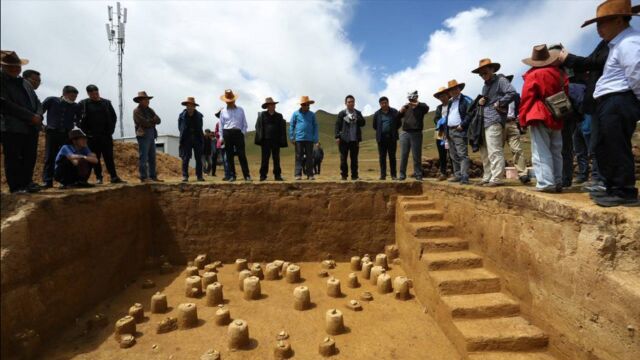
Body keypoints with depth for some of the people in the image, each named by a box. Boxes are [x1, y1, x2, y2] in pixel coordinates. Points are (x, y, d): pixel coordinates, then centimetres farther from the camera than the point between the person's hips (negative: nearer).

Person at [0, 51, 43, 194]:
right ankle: (15, 187, 5)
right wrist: (31, 116, -15)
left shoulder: (24, 83, 19)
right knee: (13, 159, -1)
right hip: (12, 128, -6)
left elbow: (36, 101, 17)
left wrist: (38, 116, -3)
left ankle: (27, 183, 18)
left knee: (30, 158, 8)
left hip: (32, 127, 6)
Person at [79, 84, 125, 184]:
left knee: (109, 157, 2)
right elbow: (79, 120, 2)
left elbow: (114, 117, 12)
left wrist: (110, 130, 4)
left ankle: (114, 177, 4)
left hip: (106, 135, 1)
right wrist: (86, 132, -3)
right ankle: (98, 177, 11)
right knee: (95, 158, 4)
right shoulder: (83, 104, 2)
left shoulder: (107, 103, 8)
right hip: (92, 136, -1)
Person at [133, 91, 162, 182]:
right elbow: (144, 123, -16)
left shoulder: (150, 110, 18)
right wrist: (153, 122, -2)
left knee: (152, 158, 8)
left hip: (152, 136, 7)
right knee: (143, 158, -7)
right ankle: (144, 177, -5)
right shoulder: (137, 111, -3)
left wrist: (150, 121, -12)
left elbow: (158, 120, 5)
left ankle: (153, 176, 14)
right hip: (143, 136, -7)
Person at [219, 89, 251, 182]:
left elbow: (244, 124, 11)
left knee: (242, 155, -6)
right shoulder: (223, 111, 10)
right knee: (229, 156, 2)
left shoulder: (240, 110, 10)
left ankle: (247, 175, -6)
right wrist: (222, 137, 5)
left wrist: (242, 133, -2)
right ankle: (232, 176, 8)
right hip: (227, 134, 1)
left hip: (238, 133, -1)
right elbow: (221, 125, 11)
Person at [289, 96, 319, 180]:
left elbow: (315, 126, 11)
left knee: (309, 157, 4)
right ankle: (298, 174, 1)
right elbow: (291, 125, 6)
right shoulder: (296, 114, 5)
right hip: (299, 139, -2)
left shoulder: (312, 114, 10)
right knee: (299, 157, -1)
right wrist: (292, 137, 0)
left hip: (309, 139, 2)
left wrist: (315, 138, 4)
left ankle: (310, 174, 9)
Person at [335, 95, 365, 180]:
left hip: (355, 139, 2)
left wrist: (356, 119, -12)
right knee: (343, 158, 1)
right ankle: (344, 175, 9)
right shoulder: (342, 113, 4)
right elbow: (337, 125, -1)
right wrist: (337, 136, -10)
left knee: (354, 158, 5)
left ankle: (354, 175, 10)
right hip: (344, 139, -2)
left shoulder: (358, 113, 12)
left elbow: (363, 123, 5)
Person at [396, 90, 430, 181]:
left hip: (416, 134, -2)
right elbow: (397, 117, 9)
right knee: (403, 156, 1)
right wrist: (401, 111, -12)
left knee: (417, 156, 0)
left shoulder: (421, 106, 7)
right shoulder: (406, 107, 14)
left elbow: (426, 108, -15)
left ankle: (418, 175, 6)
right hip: (405, 133, 2)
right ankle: (402, 175, 7)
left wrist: (416, 104, -26)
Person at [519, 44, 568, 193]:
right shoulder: (560, 73, 9)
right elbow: (566, 94, 12)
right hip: (557, 118, 6)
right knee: (556, 152, 11)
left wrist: (523, 119, -4)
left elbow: (526, 99, -9)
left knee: (541, 153, -5)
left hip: (539, 118, -6)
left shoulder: (533, 75, -7)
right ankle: (557, 182, 15)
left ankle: (546, 183, -10)